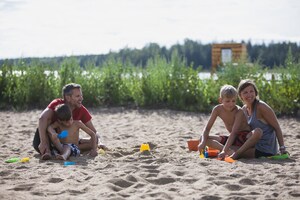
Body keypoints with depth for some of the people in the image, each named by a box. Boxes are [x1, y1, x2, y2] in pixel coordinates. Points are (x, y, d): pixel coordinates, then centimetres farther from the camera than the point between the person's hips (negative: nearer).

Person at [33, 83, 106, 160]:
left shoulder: (82, 110, -8)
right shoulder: (57, 104, -20)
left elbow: (93, 132, -5)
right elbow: (42, 118, -38)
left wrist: (99, 142, -27)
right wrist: (43, 142, -49)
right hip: (49, 141, -3)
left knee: (93, 142, -13)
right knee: (48, 120, -28)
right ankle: (47, 150, -34)